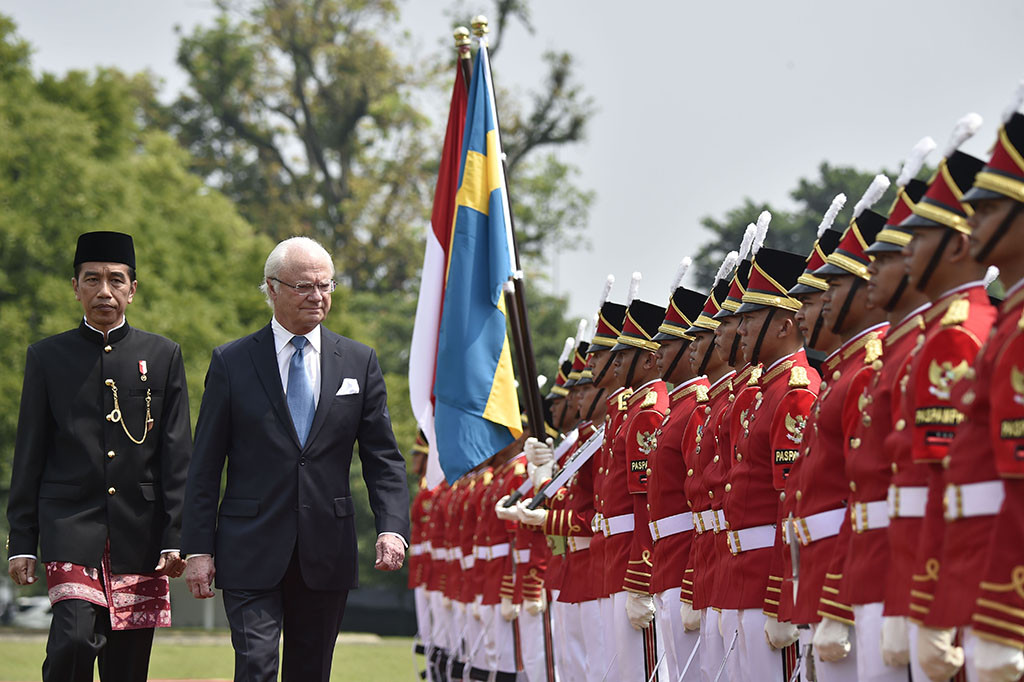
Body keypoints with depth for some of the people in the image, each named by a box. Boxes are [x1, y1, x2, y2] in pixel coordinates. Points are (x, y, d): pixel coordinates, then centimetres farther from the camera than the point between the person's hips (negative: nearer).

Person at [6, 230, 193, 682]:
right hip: (71, 527, -2)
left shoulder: (163, 356, 9)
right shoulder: (47, 357, 8)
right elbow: (29, 456, 7)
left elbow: (177, 455, 6)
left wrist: (177, 537, -2)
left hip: (140, 533, 2)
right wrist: (22, 543, 2)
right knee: (75, 638, -22)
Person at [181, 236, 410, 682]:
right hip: (251, 553, -2)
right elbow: (205, 466, 3)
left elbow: (383, 457, 6)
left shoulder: (359, 362, 8)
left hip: (327, 554, 3)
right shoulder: (231, 362, 2)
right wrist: (198, 548, -3)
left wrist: (392, 527, -10)